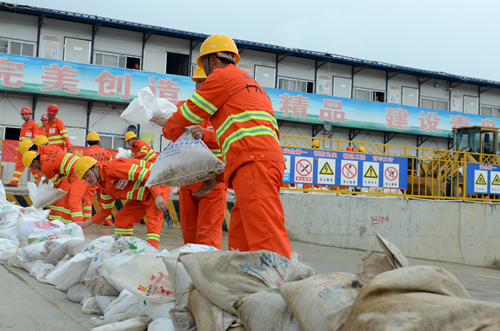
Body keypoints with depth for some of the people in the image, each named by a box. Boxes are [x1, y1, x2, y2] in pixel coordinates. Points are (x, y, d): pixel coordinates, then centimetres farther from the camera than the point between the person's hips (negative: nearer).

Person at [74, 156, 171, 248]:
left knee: (153, 221, -20)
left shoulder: (113, 167, -24)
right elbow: (106, 210, 21)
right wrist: (86, 224, 17)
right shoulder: (104, 188, 6)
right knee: (121, 219, 7)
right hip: (141, 196, 9)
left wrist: (157, 196, -35)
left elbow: (146, 174, -30)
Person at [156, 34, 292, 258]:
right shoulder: (247, 82, 36)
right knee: (239, 243, 6)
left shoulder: (222, 76, 7)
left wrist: (169, 127, 33)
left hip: (254, 163, -9)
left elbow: (189, 114, 10)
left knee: (267, 239, -21)